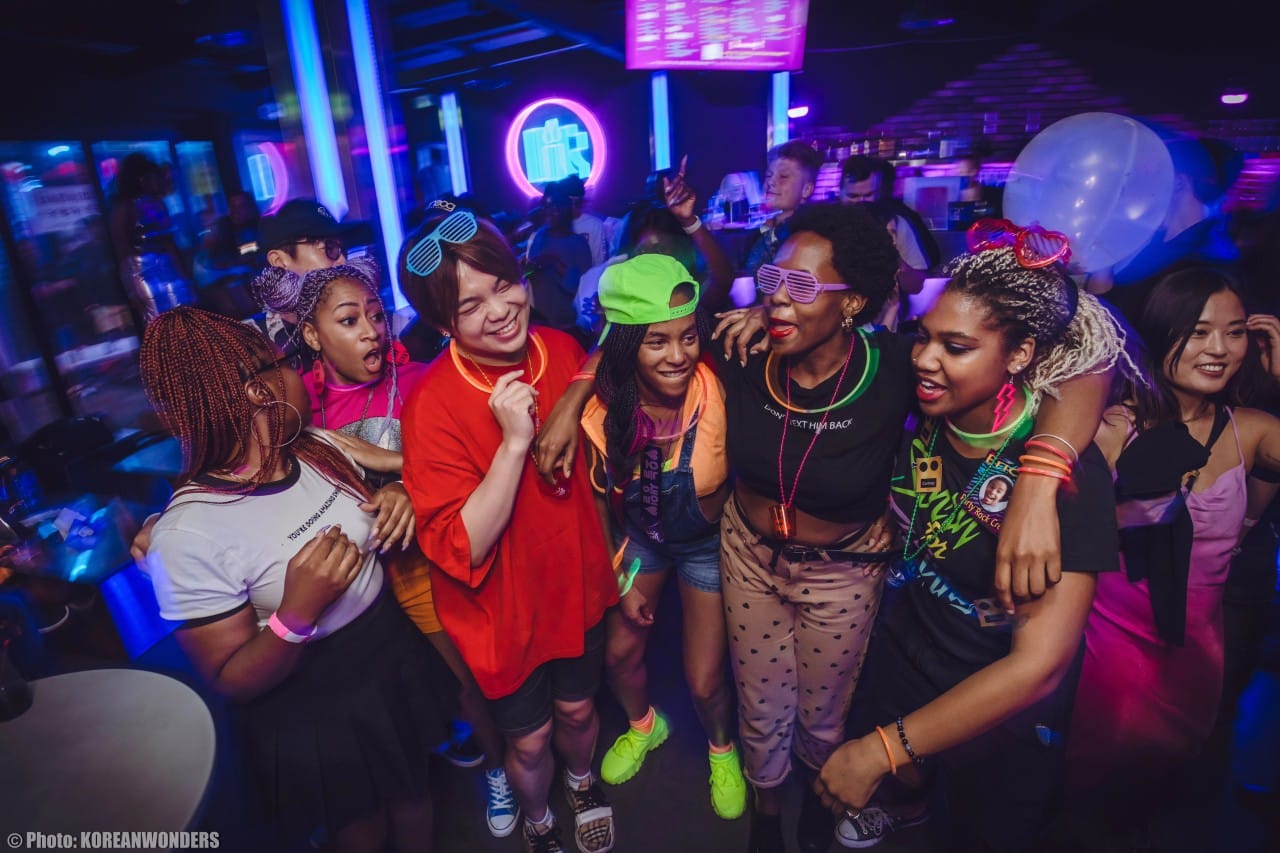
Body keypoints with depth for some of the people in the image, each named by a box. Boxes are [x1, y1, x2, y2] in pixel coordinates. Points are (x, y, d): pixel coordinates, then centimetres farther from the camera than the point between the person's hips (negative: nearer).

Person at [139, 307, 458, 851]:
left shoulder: (322, 449, -9)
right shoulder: (188, 533, -26)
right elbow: (231, 680, -19)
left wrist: (394, 501, -15)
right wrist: (297, 613, -38)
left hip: (399, 661, 5)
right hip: (314, 719, -5)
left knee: (412, 795, 27)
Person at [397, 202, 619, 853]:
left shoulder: (563, 351, -11)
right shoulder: (433, 403, -26)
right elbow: (459, 549, -27)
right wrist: (514, 441, -36)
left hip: (578, 581, 4)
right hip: (501, 609, -3)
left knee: (577, 709, 25)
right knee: (529, 738, 19)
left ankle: (581, 780, 60)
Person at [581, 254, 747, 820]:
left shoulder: (718, 386, -33)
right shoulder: (604, 408, -25)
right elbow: (599, 495, -7)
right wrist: (617, 577, -1)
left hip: (706, 542, -2)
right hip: (638, 537, 3)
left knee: (705, 681, 8)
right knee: (620, 652, 18)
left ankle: (721, 749, 47)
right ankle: (644, 726, 55)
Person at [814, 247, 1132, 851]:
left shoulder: (1066, 470, -31)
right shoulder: (921, 413, -18)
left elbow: (1038, 665, -34)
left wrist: (881, 750, -32)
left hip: (1001, 711, -4)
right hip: (901, 659, 5)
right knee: (895, 778, 32)